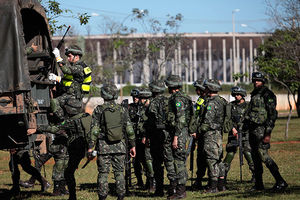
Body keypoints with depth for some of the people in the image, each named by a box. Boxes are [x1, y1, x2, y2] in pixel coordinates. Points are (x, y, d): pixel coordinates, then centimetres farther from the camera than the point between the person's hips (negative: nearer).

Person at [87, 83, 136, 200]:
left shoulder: (99, 110, -5)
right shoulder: (122, 110, 3)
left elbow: (94, 130, -7)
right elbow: (129, 129, 4)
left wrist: (90, 147, -4)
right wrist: (132, 145, 11)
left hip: (103, 146, -2)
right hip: (119, 146, 2)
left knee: (103, 173, 3)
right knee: (119, 172, 8)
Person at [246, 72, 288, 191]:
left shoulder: (267, 95, -10)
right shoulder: (254, 95, 17)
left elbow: (272, 114, -16)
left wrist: (268, 133, -22)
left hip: (261, 129, -9)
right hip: (252, 130, 9)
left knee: (263, 155, -15)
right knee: (255, 157, 10)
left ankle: (280, 181, -13)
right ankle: (258, 184, 15)